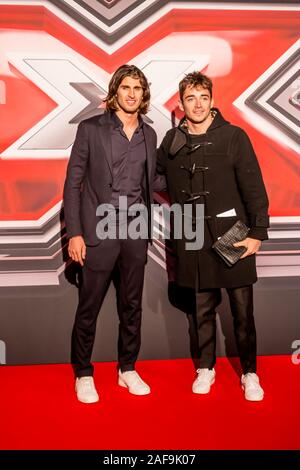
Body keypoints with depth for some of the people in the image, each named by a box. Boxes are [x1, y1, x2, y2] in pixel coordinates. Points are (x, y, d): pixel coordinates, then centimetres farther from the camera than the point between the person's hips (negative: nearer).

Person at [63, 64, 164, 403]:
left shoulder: (148, 134, 11)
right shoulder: (91, 128, -2)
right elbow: (73, 182, -4)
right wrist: (74, 232, -10)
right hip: (98, 229, -4)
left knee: (131, 305, 12)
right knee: (89, 307, 3)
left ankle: (127, 369, 28)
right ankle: (83, 374, 20)